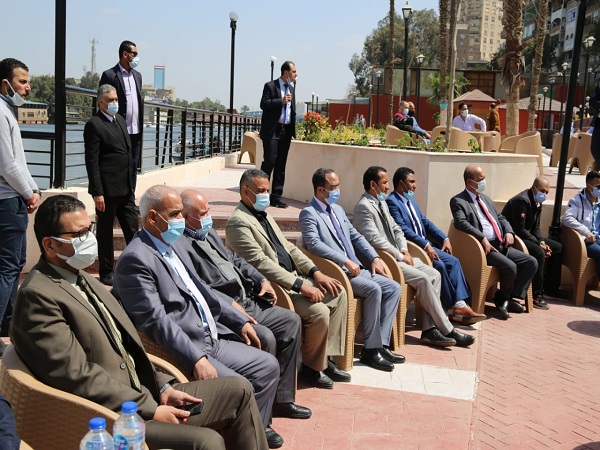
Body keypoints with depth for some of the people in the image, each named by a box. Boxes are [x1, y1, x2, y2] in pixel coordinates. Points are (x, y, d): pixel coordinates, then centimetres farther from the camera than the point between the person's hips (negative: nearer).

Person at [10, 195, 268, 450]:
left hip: (145, 394, 9)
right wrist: (150, 410, -17)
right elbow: (78, 375, -21)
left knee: (238, 390, 5)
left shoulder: (83, 279, 14)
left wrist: (162, 388, 2)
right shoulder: (37, 296, -14)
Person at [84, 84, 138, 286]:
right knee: (105, 232, 6)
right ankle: (106, 273, 17)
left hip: (126, 188, 7)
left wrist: (132, 185, 16)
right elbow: (92, 162, -13)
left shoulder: (120, 120, 14)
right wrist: (97, 192, -18)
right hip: (107, 190, -7)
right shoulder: (94, 125, -10)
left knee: (133, 231, 9)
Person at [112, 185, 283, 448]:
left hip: (212, 338, 10)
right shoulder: (135, 259, -16)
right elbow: (155, 320, -24)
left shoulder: (174, 244, 13)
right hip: (182, 352, -9)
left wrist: (240, 321, 15)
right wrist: (196, 359, -29)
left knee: (268, 366, 6)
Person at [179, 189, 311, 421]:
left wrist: (261, 280, 11)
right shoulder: (181, 245, -15)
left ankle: (282, 399, 11)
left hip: (247, 302, 11)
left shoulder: (209, 232, 17)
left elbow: (234, 260, 24)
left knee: (291, 321, 5)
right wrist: (229, 304, -22)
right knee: (265, 338, -27)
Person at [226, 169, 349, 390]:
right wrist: (300, 285, -25)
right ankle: (311, 367, 0)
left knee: (338, 294, 2)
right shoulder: (238, 222, -14)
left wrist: (316, 272, 4)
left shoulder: (265, 215, 17)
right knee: (319, 311, -25)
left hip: (294, 278, 10)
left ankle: (326, 357, 8)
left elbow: (289, 247, 17)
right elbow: (260, 262, -22)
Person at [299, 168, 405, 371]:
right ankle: (371, 349, -18)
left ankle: (381, 344, -7)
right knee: (374, 289, -28)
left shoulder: (338, 209, 21)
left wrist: (374, 257, 8)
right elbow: (314, 243, -20)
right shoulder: (309, 213, -6)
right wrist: (345, 261, -23)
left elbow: (356, 236, 23)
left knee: (393, 287, -5)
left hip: (355, 269, 9)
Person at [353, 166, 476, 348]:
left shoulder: (382, 203, 17)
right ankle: (448, 330, -10)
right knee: (422, 279, -21)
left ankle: (429, 329, -9)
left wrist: (404, 250, 1)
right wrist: (400, 256, -15)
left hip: (397, 256, 10)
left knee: (434, 274, -5)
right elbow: (375, 239, -21)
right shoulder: (363, 207, -13)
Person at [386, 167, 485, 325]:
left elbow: (425, 221, 20)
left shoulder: (410, 200, 19)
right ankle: (452, 308, -12)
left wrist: (445, 238, 7)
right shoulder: (392, 202, -10)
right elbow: (403, 229, -20)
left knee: (453, 261, -10)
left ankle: (460, 305, -16)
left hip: (425, 244, 9)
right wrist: (426, 245, -26)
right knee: (440, 265, -25)